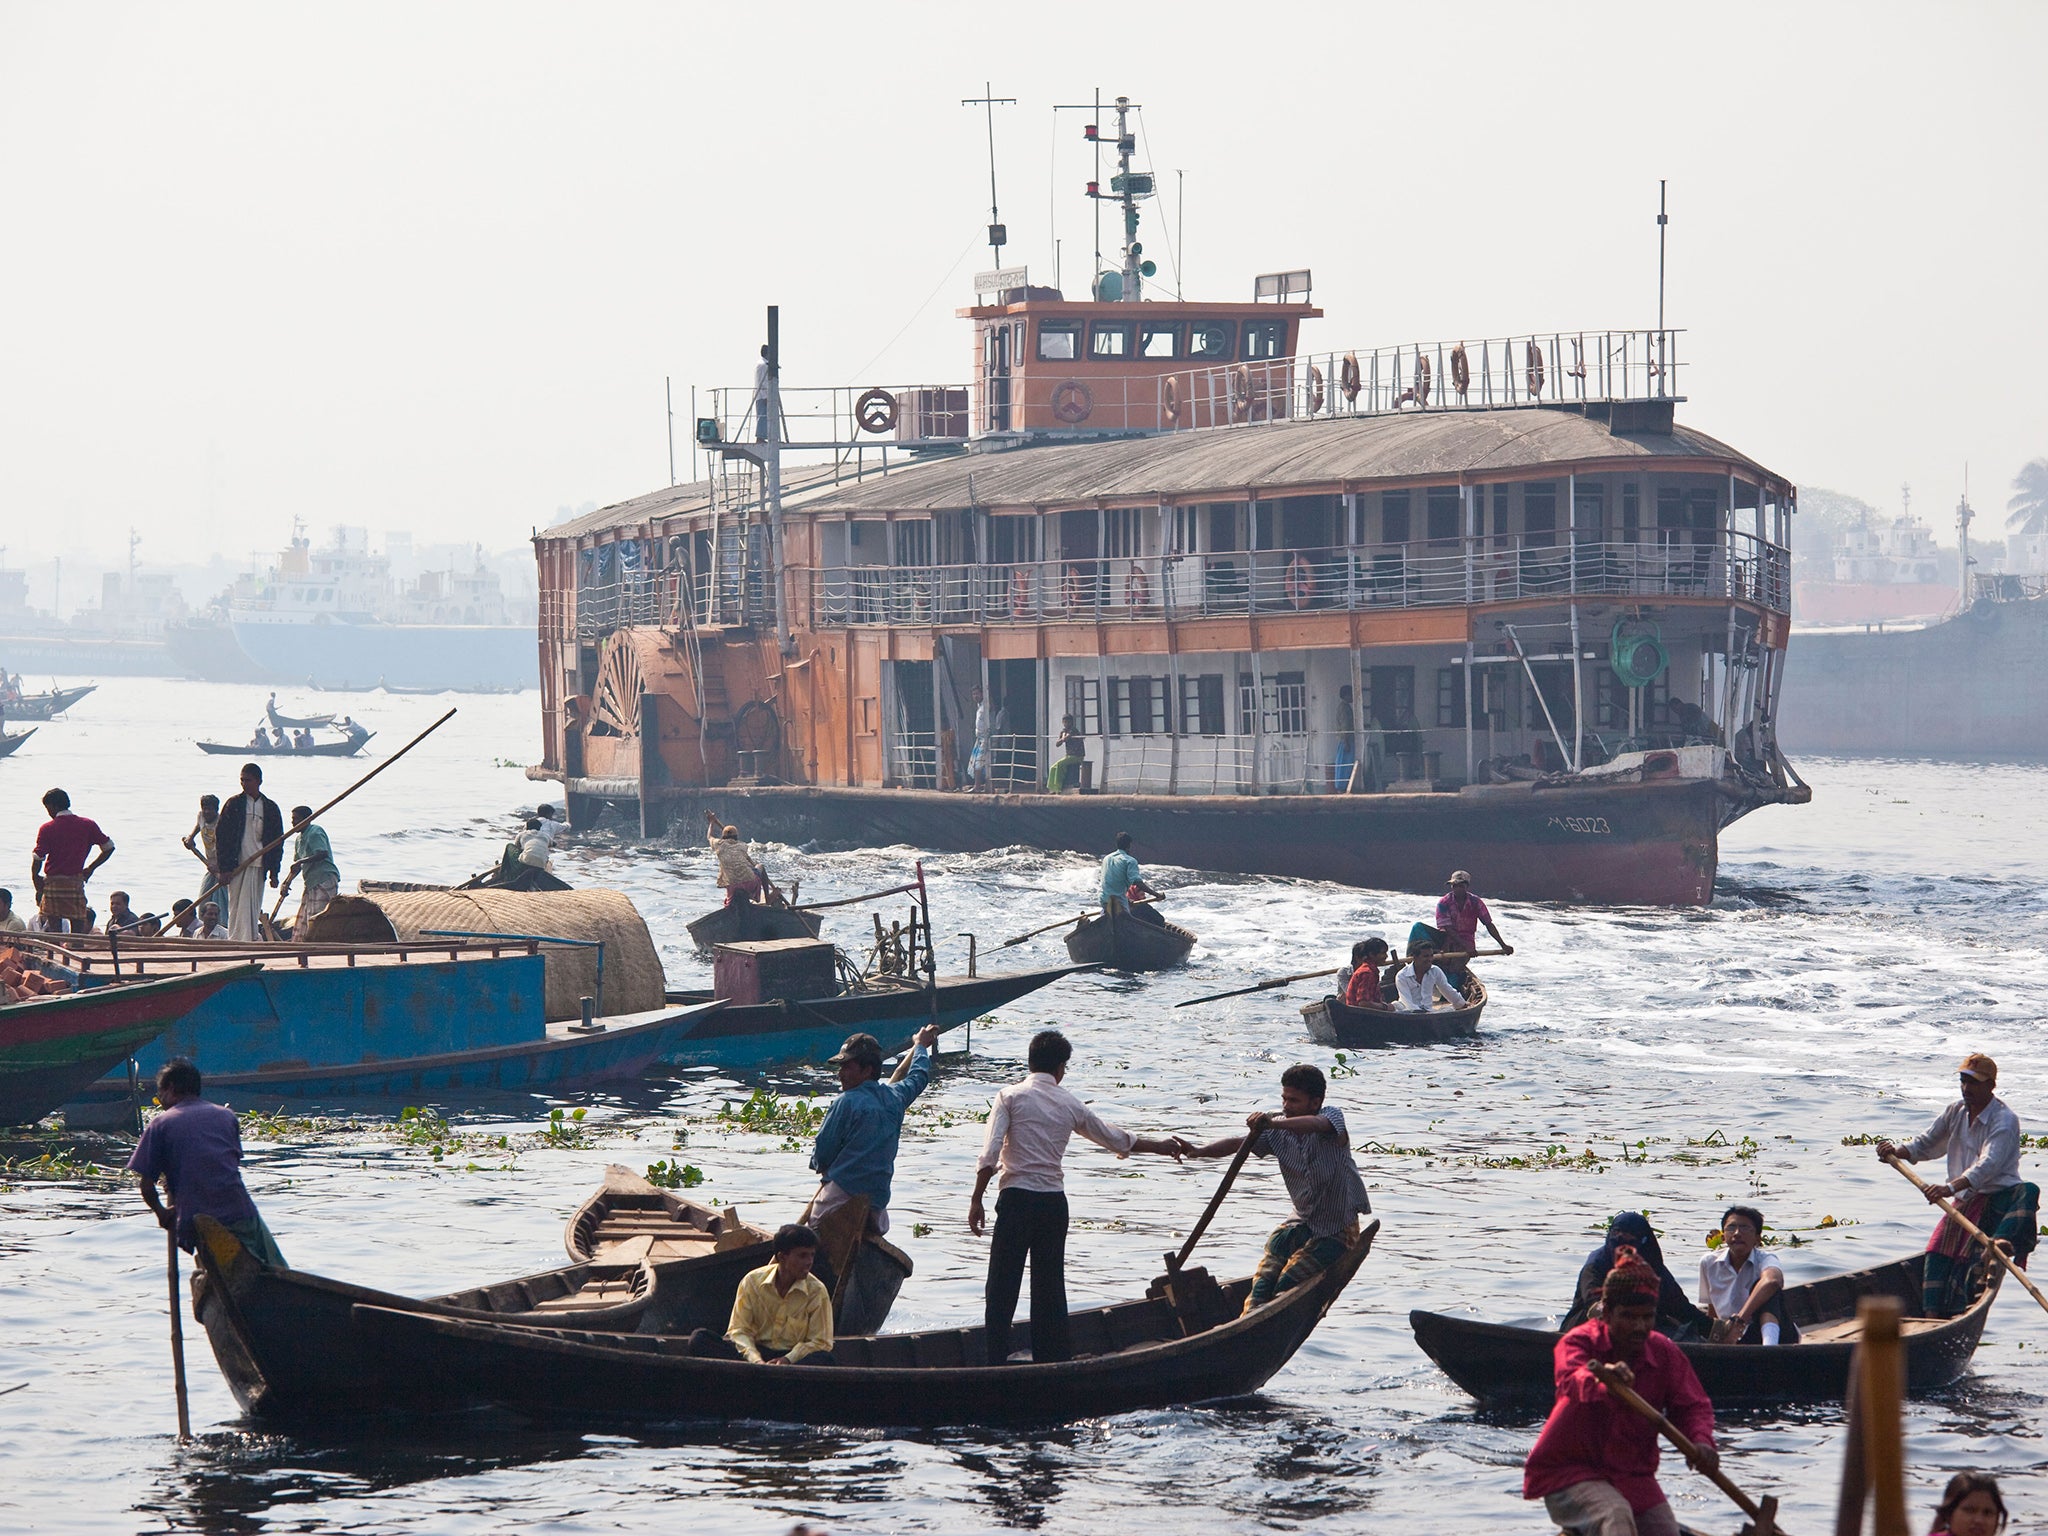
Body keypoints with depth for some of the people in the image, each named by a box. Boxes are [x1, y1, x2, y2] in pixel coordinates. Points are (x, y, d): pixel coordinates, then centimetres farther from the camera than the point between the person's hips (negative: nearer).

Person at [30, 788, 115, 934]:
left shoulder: (47, 829, -4)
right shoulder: (88, 825, 4)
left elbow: (37, 859, -6)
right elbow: (109, 847, 10)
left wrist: (38, 888, 3)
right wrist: (90, 869, 18)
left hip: (53, 883, -2)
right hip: (76, 883, 2)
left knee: (53, 929, 3)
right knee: (77, 929, 4)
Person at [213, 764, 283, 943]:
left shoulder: (270, 808, 9)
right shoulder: (234, 804, 4)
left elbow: (277, 841, 11)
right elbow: (221, 836, 3)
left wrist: (274, 872, 6)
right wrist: (223, 869, -5)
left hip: (258, 865, 2)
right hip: (236, 864, -2)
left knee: (253, 907, 1)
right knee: (238, 906, -6)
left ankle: (251, 939, 7)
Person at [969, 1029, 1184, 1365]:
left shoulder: (1010, 1096, -2)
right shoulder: (1069, 1105, 8)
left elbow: (990, 1154, -12)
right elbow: (1116, 1139, 21)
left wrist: (976, 1200, -6)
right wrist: (1161, 1145, 36)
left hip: (1016, 1200, -3)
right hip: (1054, 1203, 3)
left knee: (1003, 1286, -1)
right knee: (1050, 1286, 11)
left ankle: (996, 1360, -7)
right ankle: (1053, 1359, 12)